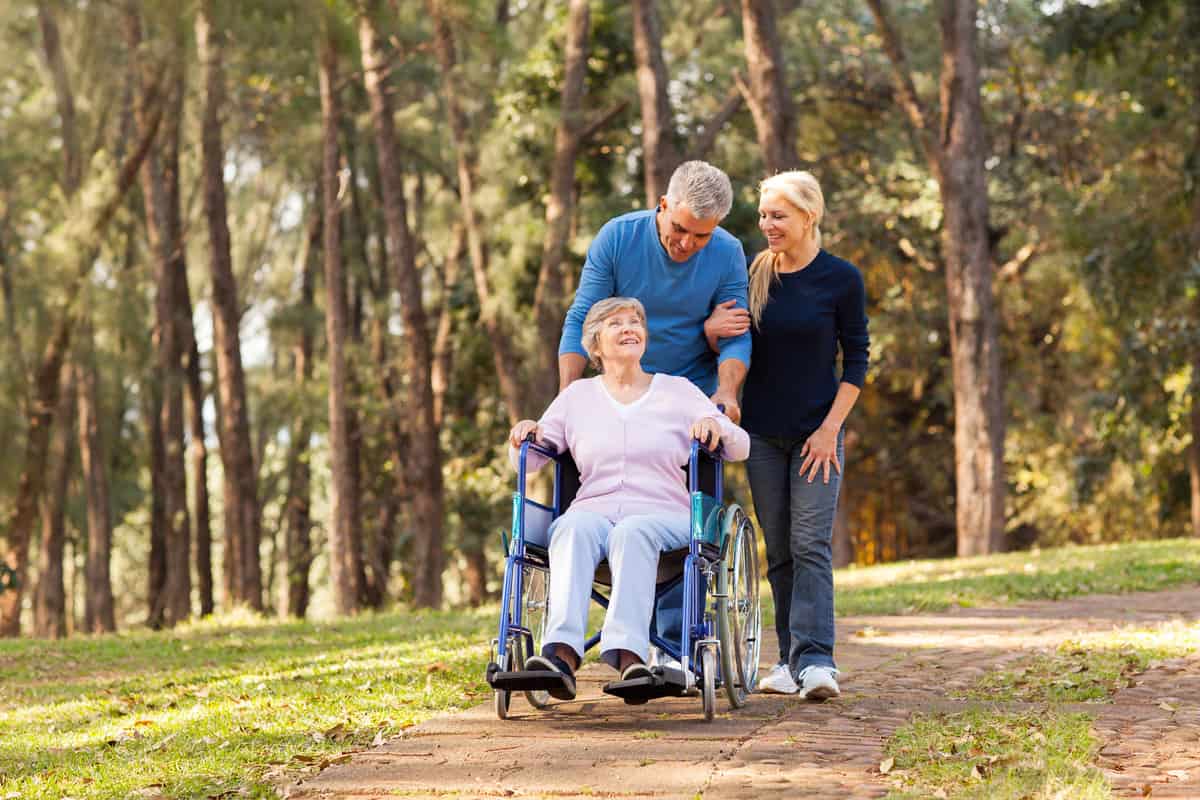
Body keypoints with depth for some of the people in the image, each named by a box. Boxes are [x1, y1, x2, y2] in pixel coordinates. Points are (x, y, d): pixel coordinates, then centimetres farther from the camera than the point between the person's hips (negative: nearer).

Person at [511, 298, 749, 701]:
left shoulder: (677, 390, 18)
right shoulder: (578, 395, 21)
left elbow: (740, 448, 12)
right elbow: (528, 462, 18)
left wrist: (716, 426, -11)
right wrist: (525, 436, -5)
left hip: (663, 517, -1)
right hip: (594, 511, 1)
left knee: (633, 531, -38)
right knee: (573, 528, -36)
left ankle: (627, 650, -55)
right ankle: (562, 651, -55)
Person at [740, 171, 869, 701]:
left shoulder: (841, 279, -5)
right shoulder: (753, 275, 5)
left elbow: (856, 360, -3)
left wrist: (830, 428, -11)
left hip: (817, 432, -4)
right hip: (762, 432, 4)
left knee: (811, 544, -12)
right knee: (778, 549, 6)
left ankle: (814, 661, -17)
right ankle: (791, 658, 11)